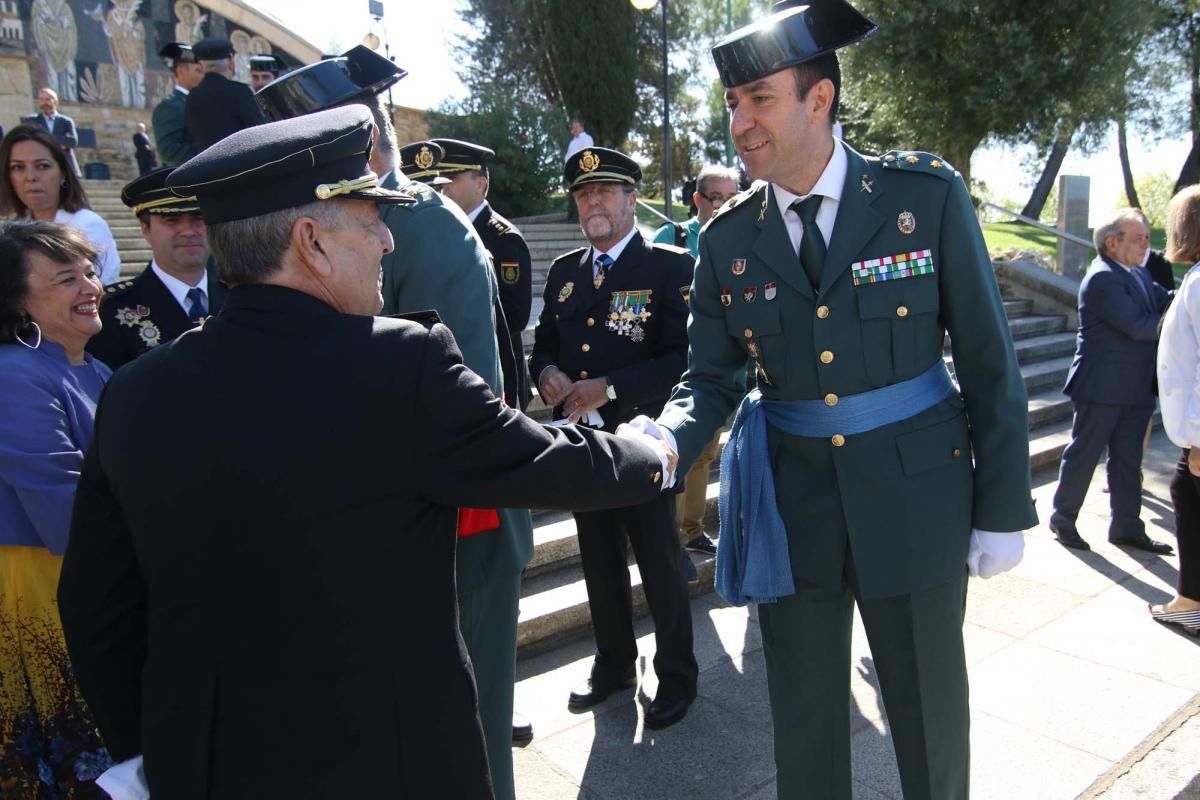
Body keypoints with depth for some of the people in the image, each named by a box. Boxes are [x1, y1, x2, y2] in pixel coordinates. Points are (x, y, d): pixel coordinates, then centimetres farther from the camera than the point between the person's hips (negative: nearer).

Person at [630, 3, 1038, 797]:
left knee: (930, 712, 16)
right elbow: (712, 376, 1)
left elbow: (990, 363, -4)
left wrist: (1003, 508, -2)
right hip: (792, 508, 2)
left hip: (914, 498, -1)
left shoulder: (926, 194, -8)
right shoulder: (728, 238, -1)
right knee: (805, 717, 16)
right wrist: (666, 440, -21)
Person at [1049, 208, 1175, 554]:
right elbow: (1138, 326, -22)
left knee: (1128, 460, 14)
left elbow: (1166, 301, 4)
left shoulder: (1138, 275, 14)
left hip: (1134, 389, 9)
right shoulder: (1103, 278, -16)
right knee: (1083, 454, 3)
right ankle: (1063, 519, 17)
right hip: (1103, 387, -9)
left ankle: (1127, 526, 23)